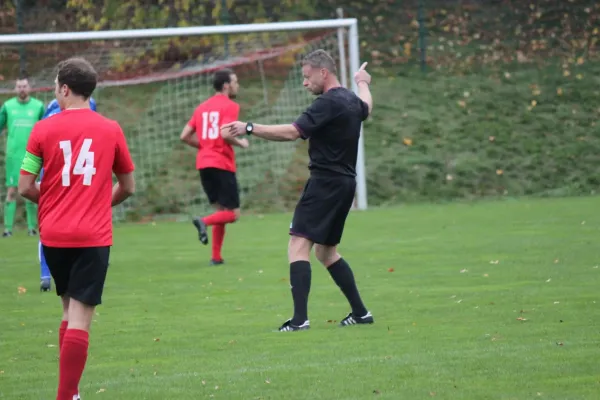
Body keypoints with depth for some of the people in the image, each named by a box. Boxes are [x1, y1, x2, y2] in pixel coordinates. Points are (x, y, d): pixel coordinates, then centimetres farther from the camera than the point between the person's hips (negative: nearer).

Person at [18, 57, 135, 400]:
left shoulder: (44, 129, -1)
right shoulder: (111, 130, 2)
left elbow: (26, 188, -2)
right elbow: (127, 187, 11)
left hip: (54, 234, 2)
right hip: (94, 236, -2)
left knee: (71, 310, 18)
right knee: (80, 317, -4)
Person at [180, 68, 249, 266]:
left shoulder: (202, 107, 15)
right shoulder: (230, 106, -6)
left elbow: (185, 136, 12)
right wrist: (241, 143, -3)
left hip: (204, 164, 7)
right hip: (222, 165, -7)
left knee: (221, 210, 16)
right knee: (233, 214, 0)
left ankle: (216, 257, 8)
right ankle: (204, 221, -26)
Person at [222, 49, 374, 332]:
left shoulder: (328, 103, -16)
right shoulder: (351, 101, 13)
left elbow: (292, 132, -24)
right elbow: (366, 107, 39)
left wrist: (249, 128, -25)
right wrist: (363, 83, 59)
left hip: (325, 181, -10)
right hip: (345, 183, 10)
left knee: (298, 246, -14)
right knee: (326, 251, 20)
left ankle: (300, 319, -25)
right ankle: (360, 312, 21)